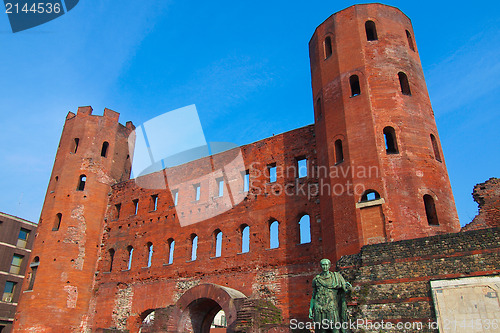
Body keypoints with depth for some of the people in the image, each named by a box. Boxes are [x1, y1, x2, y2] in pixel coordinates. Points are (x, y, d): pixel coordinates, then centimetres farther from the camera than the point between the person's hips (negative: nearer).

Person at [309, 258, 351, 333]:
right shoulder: (316, 279, 9)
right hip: (319, 309, 1)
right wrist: (310, 309, 10)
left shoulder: (336, 277, 6)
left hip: (332, 308, -1)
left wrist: (348, 286, -15)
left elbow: (346, 289, 7)